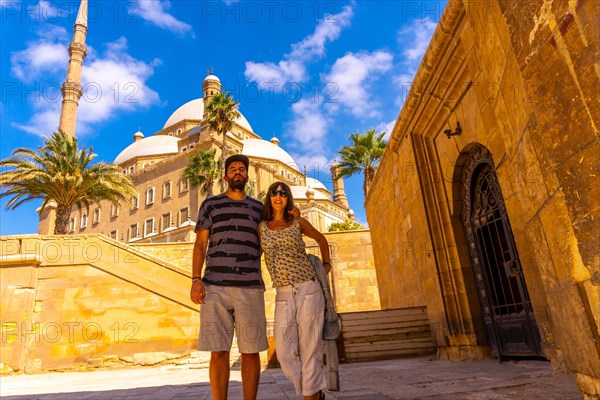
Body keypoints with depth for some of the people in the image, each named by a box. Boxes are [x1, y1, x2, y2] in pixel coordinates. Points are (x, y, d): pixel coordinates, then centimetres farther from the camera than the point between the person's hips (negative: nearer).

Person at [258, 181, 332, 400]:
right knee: (284, 352, -1)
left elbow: (321, 239, 22)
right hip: (283, 295, 2)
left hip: (308, 290, -2)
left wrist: (326, 264, 16)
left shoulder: (298, 223, 5)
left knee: (309, 348, -2)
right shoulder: (261, 227, 8)